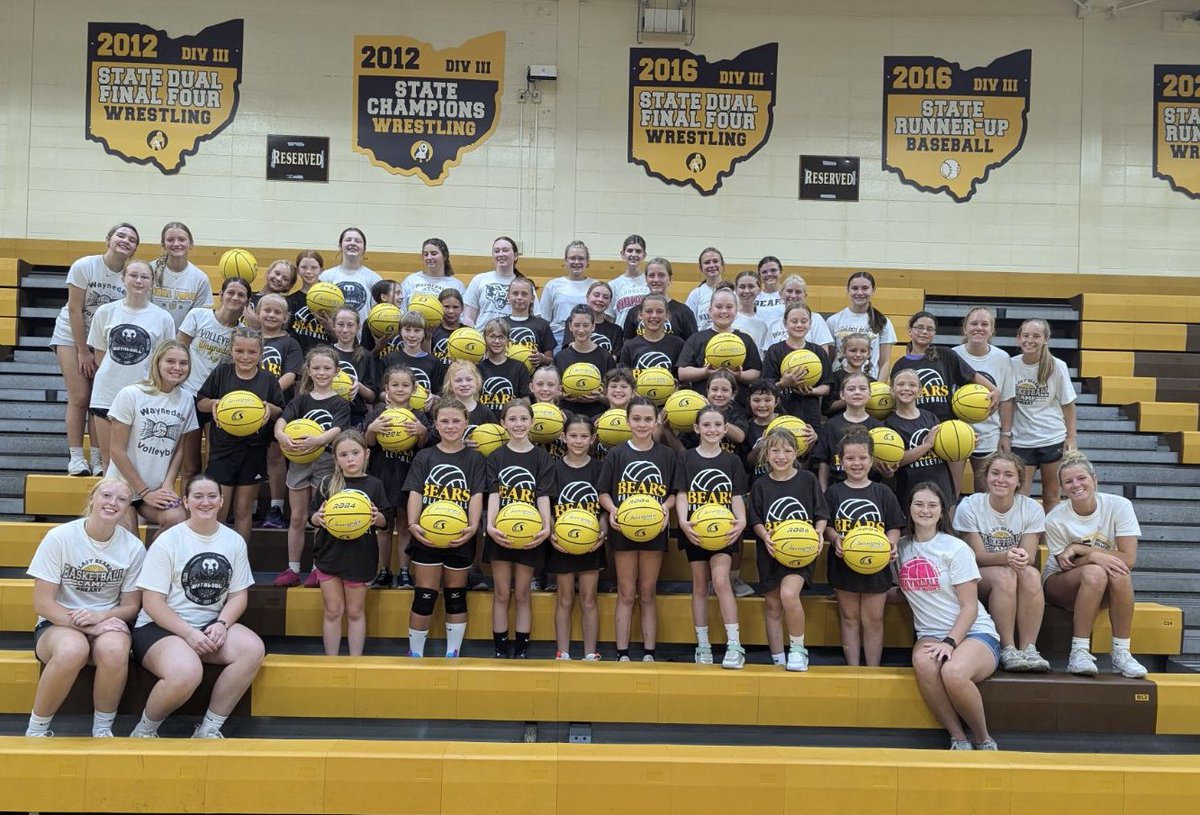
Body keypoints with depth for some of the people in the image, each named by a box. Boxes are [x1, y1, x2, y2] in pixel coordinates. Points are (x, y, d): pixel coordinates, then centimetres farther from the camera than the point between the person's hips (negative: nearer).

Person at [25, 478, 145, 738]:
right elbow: (42, 603, -10)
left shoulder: (133, 548, -5)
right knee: (73, 649, -37)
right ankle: (37, 728, -11)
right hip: (58, 623, -1)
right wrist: (88, 626, -23)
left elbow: (130, 606, 3)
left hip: (107, 622, 1)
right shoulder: (59, 538, -10)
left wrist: (99, 617, -19)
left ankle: (103, 728, -10)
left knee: (114, 650, -36)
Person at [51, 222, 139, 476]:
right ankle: (76, 457, 1)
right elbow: (74, 311, -14)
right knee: (80, 397, -8)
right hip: (72, 336, -2)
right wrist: (83, 352, -12)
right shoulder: (84, 266, -16)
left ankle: (97, 459, 4)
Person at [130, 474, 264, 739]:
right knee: (186, 673, -35)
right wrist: (189, 634, -19)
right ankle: (145, 729, -3)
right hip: (160, 627, -4)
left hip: (211, 625, 5)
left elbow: (238, 595, 7)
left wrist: (221, 624, -13)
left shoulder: (234, 541, 6)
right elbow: (152, 602, -9)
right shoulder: (168, 541, -6)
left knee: (253, 649, -25)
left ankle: (209, 729, -11)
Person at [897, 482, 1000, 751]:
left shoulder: (956, 548, -4)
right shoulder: (901, 547, 8)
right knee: (923, 663, -34)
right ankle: (958, 738, -17)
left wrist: (950, 643, -19)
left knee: (953, 672, -36)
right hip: (930, 635, 3)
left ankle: (983, 739, -8)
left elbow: (969, 607, -6)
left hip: (974, 633, -3)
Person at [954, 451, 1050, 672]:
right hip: (976, 579, -2)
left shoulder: (1032, 508, -3)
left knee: (1031, 574, -31)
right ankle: (1007, 650, -28)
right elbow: (978, 556, -13)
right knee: (1004, 576, -34)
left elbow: (1029, 557, -10)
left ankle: (1028, 648, -28)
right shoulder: (969, 507, -9)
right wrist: (1006, 557, -34)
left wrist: (1021, 558, -35)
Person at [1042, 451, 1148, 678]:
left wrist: (1080, 549, -23)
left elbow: (1129, 559, -19)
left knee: (1120, 574, -33)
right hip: (1060, 586, -2)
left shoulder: (1119, 506, -14)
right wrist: (1093, 556, -30)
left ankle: (1121, 652, -22)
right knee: (1094, 573, -35)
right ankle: (1079, 652, -29)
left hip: (1107, 591, 2)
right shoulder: (1055, 519, -16)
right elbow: (1065, 565, -11)